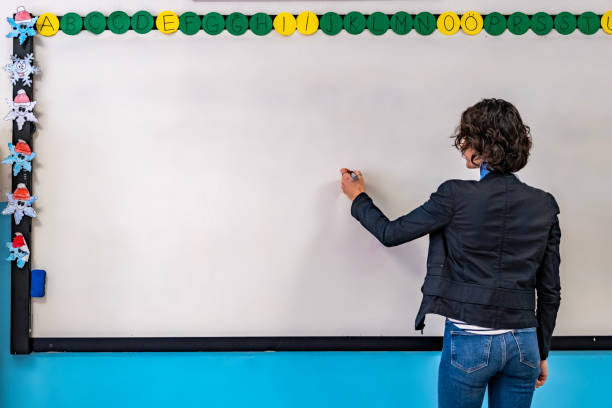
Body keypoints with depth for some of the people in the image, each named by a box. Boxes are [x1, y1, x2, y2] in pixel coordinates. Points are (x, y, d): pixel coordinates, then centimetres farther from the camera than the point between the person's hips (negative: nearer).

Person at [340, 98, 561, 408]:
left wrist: (358, 198, 16)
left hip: (469, 341, -3)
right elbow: (550, 290, 4)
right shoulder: (545, 205, -1)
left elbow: (391, 234, -2)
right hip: (523, 344, 4)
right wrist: (541, 352, 17)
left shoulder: (457, 196, -13)